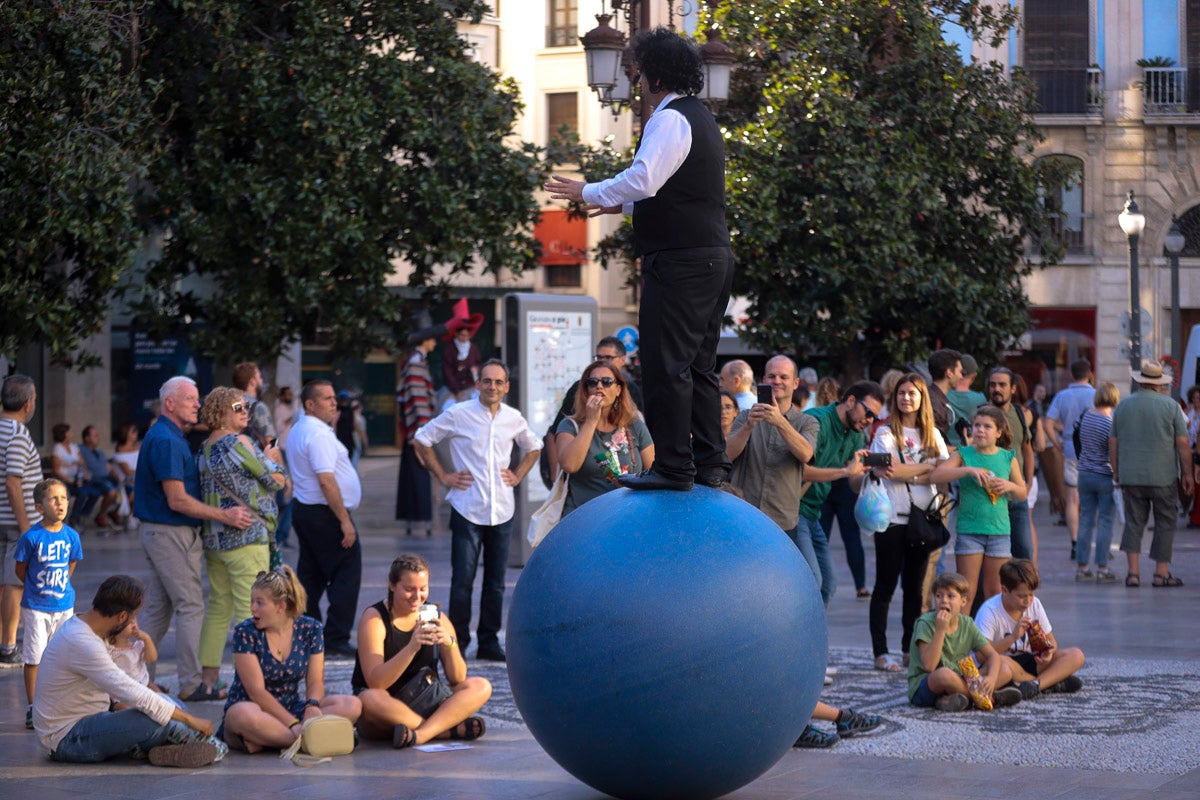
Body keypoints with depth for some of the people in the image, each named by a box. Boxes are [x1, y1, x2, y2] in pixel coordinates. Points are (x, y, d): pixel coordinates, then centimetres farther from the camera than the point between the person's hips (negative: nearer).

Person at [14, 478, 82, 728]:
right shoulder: (31, 537, -13)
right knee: (34, 658, 1)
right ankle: (33, 709, 9)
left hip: (64, 606, 4)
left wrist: (60, 585, 9)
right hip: (35, 607, -4)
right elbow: (20, 569, -4)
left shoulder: (71, 536, -1)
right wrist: (38, 589, 1)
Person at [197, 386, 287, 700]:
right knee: (250, 612, -5)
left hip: (213, 537, 9)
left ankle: (208, 679, 14)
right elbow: (276, 480, -6)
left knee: (217, 608, 13)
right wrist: (272, 459, 13)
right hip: (247, 537, -9)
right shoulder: (240, 443, -13)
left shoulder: (205, 448, 13)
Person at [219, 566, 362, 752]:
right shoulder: (245, 632, -9)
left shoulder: (310, 629, 2)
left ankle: (265, 740, -28)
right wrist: (294, 725, -26)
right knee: (243, 714, -41)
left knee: (352, 705, -21)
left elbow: (315, 681, 0)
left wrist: (312, 705, -25)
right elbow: (256, 691, -16)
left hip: (292, 710, 4)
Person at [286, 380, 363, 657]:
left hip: (303, 509, 11)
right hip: (325, 514, -11)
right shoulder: (319, 434, -18)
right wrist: (344, 520, -23)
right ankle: (336, 640, -5)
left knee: (311, 578, 14)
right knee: (346, 577, -5)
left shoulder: (298, 430, 14)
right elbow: (326, 480, -24)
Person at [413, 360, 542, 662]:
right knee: (462, 581, -6)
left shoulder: (514, 418, 7)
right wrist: (443, 476, -1)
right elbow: (422, 440, 4)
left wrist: (518, 475, 12)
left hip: (502, 512, 4)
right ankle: (458, 643, 2)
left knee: (496, 582, 8)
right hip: (467, 510, -4)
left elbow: (533, 447, 26)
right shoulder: (458, 414, -5)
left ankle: (489, 641, 16)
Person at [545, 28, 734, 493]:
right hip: (714, 258, 10)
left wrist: (589, 192, -11)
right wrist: (626, 205, 32)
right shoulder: (701, 119, 21)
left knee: (666, 365, -8)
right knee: (698, 366, 13)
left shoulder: (670, 120, -12)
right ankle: (709, 465, 14)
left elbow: (642, 179, -24)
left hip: (680, 262, -10)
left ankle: (672, 467, -10)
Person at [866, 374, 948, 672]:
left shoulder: (932, 435, 12)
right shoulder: (886, 432, 0)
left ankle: (910, 649, 15)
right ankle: (880, 653, 2)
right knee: (886, 586, -1)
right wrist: (928, 465, -9)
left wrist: (906, 473, -13)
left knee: (915, 586, 8)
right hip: (892, 517, -4)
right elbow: (885, 468, -15)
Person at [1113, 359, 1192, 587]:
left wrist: (1117, 474, 17)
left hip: (1130, 475, 3)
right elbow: (1182, 444, -5)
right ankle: (1161, 572, 7)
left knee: (1133, 522, 7)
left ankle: (1133, 572, -3)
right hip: (1163, 476, -3)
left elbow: (1113, 443, 9)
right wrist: (1187, 474, 3)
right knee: (1165, 523, 7)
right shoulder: (1170, 406, -3)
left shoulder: (1123, 406, 6)